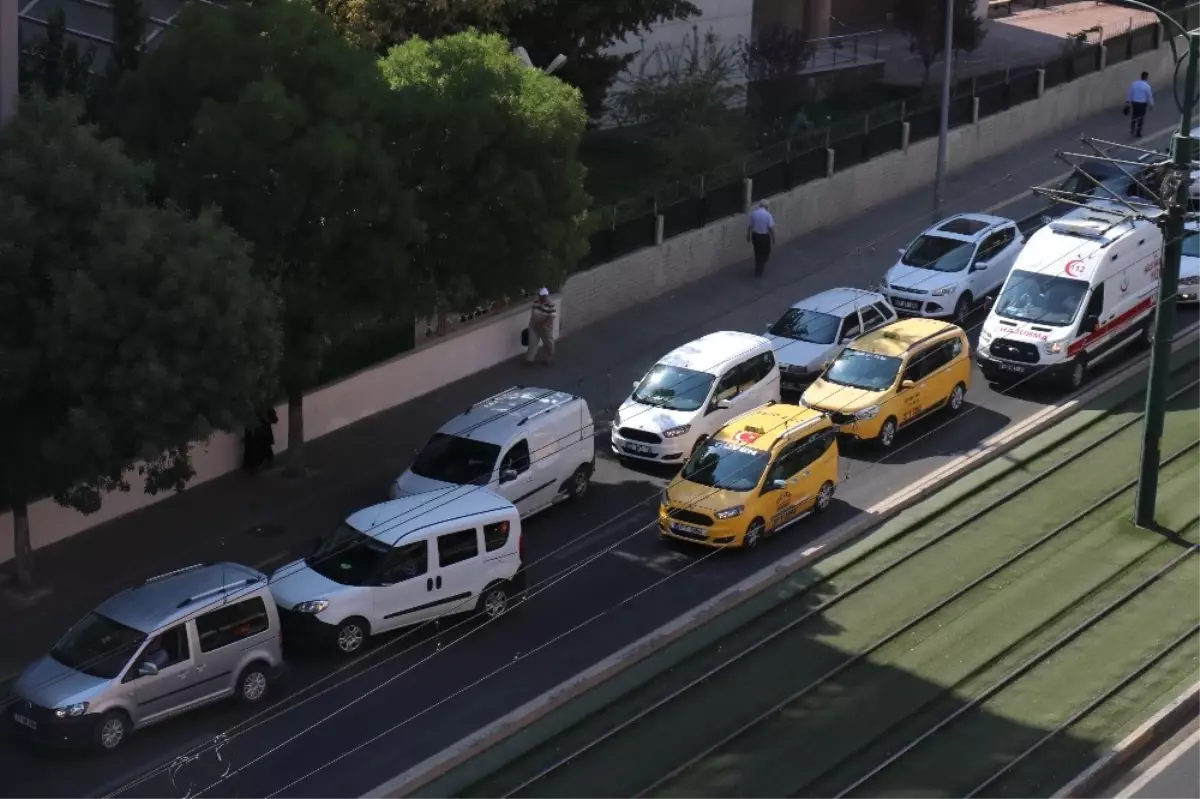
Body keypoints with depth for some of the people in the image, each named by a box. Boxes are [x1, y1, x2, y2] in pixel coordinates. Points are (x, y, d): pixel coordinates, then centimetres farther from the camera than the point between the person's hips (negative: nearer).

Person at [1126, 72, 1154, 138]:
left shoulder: (1134, 84, -3)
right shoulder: (1147, 86, -13)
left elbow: (1130, 94, 2)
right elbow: (1149, 96, -6)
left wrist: (1128, 103, 11)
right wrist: (1151, 105, 8)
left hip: (1134, 103, 3)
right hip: (1142, 104, -3)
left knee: (1133, 117, 17)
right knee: (1140, 119, 8)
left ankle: (1132, 132, 23)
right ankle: (1138, 134, 12)